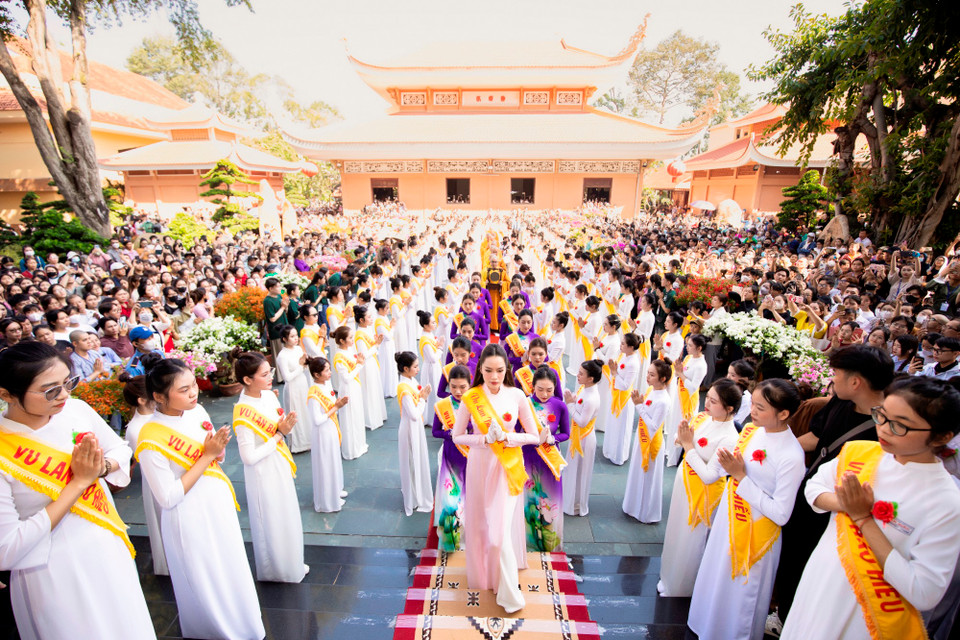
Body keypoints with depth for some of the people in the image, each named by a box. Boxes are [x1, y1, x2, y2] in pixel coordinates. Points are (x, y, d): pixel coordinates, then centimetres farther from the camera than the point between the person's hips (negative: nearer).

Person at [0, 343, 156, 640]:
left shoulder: (76, 409, -11)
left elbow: (120, 449, 6)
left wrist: (100, 467, -16)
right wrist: (77, 483, -24)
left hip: (109, 549, 5)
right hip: (54, 574, -4)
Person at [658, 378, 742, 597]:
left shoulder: (729, 438, -29)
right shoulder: (702, 418, -8)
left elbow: (709, 476, -28)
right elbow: (679, 442, 6)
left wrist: (688, 446, -27)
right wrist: (682, 434, -16)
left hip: (703, 492, -7)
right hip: (684, 481, 7)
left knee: (690, 541, 13)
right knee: (676, 532, 26)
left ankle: (679, 589, 38)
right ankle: (669, 578, 50)